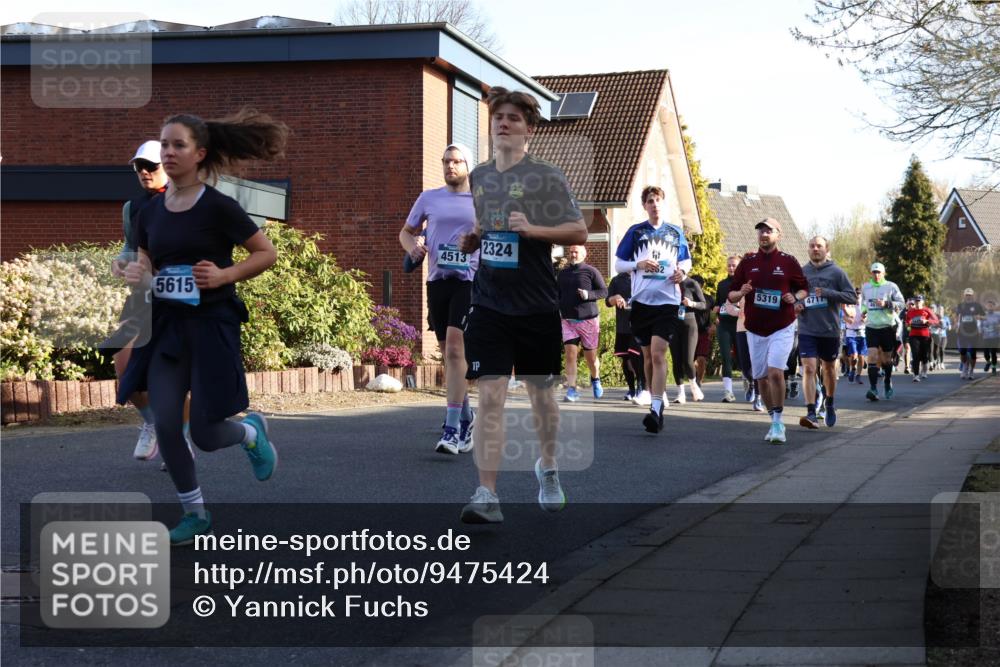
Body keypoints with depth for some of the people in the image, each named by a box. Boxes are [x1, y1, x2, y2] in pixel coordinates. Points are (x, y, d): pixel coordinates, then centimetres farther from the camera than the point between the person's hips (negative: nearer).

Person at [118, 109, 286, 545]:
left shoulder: (217, 207, -10)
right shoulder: (151, 213, 5)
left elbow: (267, 253, -4)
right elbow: (144, 269, 14)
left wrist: (225, 274, -18)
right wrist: (135, 275, -9)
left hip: (212, 325, -4)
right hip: (166, 326, 5)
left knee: (205, 435, -3)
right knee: (165, 423, -5)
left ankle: (251, 431, 33)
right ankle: (195, 515, 13)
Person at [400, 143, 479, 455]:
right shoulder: (429, 198, 11)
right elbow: (406, 231, 21)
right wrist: (412, 247, -1)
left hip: (470, 281, -4)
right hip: (437, 280, 4)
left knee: (455, 350, -18)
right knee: (448, 352, 12)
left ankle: (452, 428, -20)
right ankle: (467, 416, 31)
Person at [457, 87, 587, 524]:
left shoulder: (545, 176, -3)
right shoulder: (478, 177, 11)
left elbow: (579, 231, -6)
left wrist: (533, 229, -20)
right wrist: (468, 241, 1)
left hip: (536, 306, -2)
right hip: (488, 304, 2)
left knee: (540, 390, 13)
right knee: (489, 396, -8)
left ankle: (547, 469, 38)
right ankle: (487, 496, -11)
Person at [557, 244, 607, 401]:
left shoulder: (590, 271, -2)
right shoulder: (562, 274, 11)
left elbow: (604, 291, -2)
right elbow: (558, 295, 22)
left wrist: (588, 295, -18)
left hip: (589, 319, -3)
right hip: (568, 320, 3)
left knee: (590, 356, 8)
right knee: (570, 354, -11)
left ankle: (595, 380, 36)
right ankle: (572, 389, -12)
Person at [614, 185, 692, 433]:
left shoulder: (675, 232, 9)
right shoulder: (635, 232, 6)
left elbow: (686, 260, 20)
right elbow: (618, 264, 7)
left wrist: (683, 272, -3)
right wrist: (638, 264, -11)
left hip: (667, 301, -2)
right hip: (642, 300, 2)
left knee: (658, 353, -15)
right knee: (648, 355, 10)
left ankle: (656, 410, -20)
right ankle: (659, 398, 27)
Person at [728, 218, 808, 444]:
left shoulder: (788, 262, 0)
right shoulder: (748, 262, 6)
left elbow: (804, 289, 10)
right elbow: (731, 295, 10)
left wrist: (794, 298, -11)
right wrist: (741, 292, -11)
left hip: (782, 328, -4)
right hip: (754, 329, 4)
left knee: (775, 372, -19)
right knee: (761, 377, 7)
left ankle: (778, 421, -8)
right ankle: (775, 421, 22)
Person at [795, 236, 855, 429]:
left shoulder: (836, 272, -1)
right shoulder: (801, 272, 6)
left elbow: (852, 296, -6)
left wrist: (827, 293, -17)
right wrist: (794, 305, -3)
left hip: (830, 330, 0)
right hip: (807, 330, 0)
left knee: (829, 369, 16)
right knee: (809, 369, -13)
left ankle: (829, 404, 39)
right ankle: (811, 413, -17)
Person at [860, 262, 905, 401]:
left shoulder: (891, 287, -2)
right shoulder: (865, 287, 9)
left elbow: (901, 304, -4)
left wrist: (886, 304, -18)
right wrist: (863, 311, 8)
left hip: (887, 326, -1)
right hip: (871, 327, 2)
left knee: (886, 358, 9)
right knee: (872, 356, -15)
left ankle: (888, 382, 36)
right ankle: (873, 388, -20)